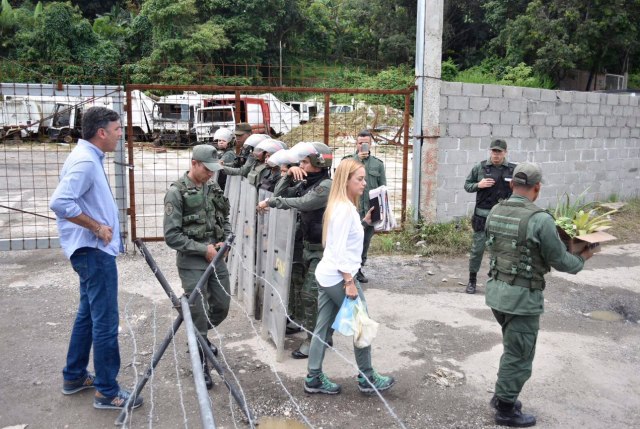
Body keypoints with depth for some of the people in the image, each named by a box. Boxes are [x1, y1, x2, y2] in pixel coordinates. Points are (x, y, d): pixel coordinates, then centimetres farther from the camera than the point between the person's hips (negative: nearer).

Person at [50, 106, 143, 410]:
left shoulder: (89, 157, 12)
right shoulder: (85, 161, -19)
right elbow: (60, 203, -29)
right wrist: (97, 227, -21)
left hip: (92, 249, 11)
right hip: (94, 250, -11)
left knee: (88, 314, 20)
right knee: (105, 322, -3)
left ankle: (74, 376, 33)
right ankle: (107, 392, 7)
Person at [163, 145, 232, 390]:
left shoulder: (213, 188, 8)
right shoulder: (177, 192, -10)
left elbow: (225, 220, 16)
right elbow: (171, 235, -13)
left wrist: (225, 241, -4)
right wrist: (204, 249, -15)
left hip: (217, 258, 6)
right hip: (192, 262, -6)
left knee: (222, 307, 14)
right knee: (199, 313, -1)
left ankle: (199, 337, 43)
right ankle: (201, 365, 16)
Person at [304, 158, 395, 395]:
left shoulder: (339, 205, 12)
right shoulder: (345, 208, -18)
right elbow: (339, 249, -22)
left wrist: (364, 221, 11)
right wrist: (350, 282, -21)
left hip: (326, 275, 9)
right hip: (339, 277, -9)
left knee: (323, 327, 11)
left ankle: (314, 378, 18)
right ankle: (367, 379, 17)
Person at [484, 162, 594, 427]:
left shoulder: (495, 213, 1)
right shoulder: (540, 219, -20)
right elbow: (559, 261, -10)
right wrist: (582, 259, 10)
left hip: (496, 291, 7)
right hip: (522, 297, -7)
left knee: (513, 349, 25)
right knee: (519, 357, 9)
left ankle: (503, 395, 37)